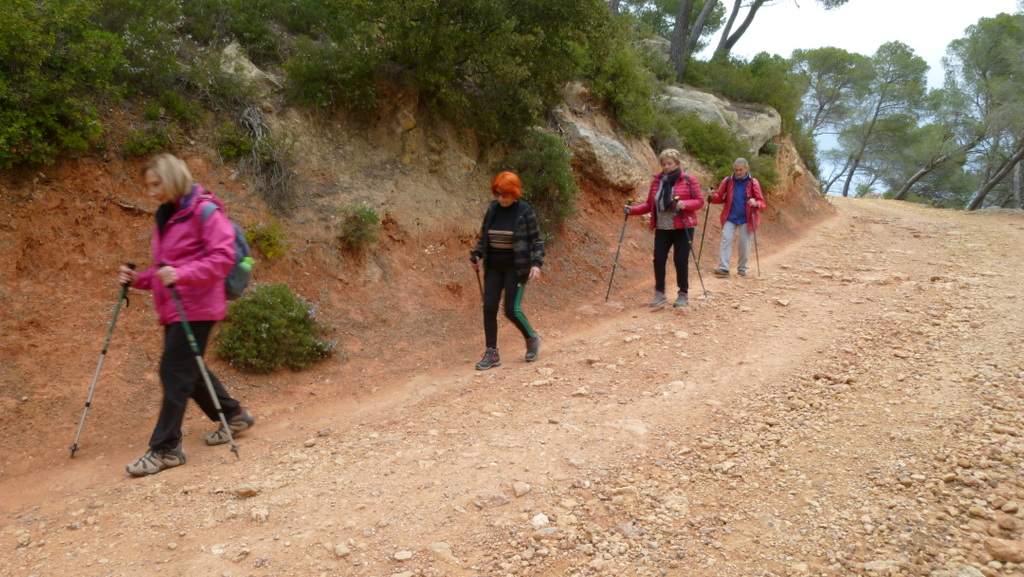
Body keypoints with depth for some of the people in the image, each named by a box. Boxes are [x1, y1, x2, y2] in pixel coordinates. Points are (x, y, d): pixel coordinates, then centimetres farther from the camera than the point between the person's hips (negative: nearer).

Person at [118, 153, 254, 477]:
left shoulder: (204, 211, -10)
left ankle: (166, 448, -2)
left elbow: (222, 258, -20)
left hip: (195, 308, -9)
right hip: (172, 309, 9)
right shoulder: (165, 216, 17)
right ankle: (234, 415, 32)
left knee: (175, 371, -10)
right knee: (187, 370, 16)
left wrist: (182, 275, -30)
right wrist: (139, 280, 5)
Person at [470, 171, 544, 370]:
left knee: (512, 310, -7)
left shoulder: (525, 211, -10)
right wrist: (477, 255, 0)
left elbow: (537, 240, -6)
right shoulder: (493, 208, 3)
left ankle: (532, 339, 21)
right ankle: (492, 354, 8)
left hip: (516, 267, -5)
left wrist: (536, 263, -19)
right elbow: (484, 236, 15)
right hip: (494, 266, 5)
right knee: (489, 308, -1)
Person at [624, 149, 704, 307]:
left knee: (680, 260, -2)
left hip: (683, 228, -3)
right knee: (658, 259, -3)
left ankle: (683, 294, 14)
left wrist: (684, 204, -23)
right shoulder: (657, 181, 7)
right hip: (662, 228, 3)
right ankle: (659, 293, 10)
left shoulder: (688, 180, -3)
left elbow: (699, 201, -4)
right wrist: (632, 209, -5)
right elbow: (649, 204, 10)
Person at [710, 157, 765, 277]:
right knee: (726, 239, -11)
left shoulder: (753, 182, -5)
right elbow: (720, 198, 5)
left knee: (744, 243, 3)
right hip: (730, 217, 1)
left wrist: (756, 203, -29)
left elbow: (761, 202, -6)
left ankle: (742, 268, 18)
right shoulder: (727, 181, -1)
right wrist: (713, 197, -17)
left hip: (746, 219, -1)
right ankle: (723, 268, -14)